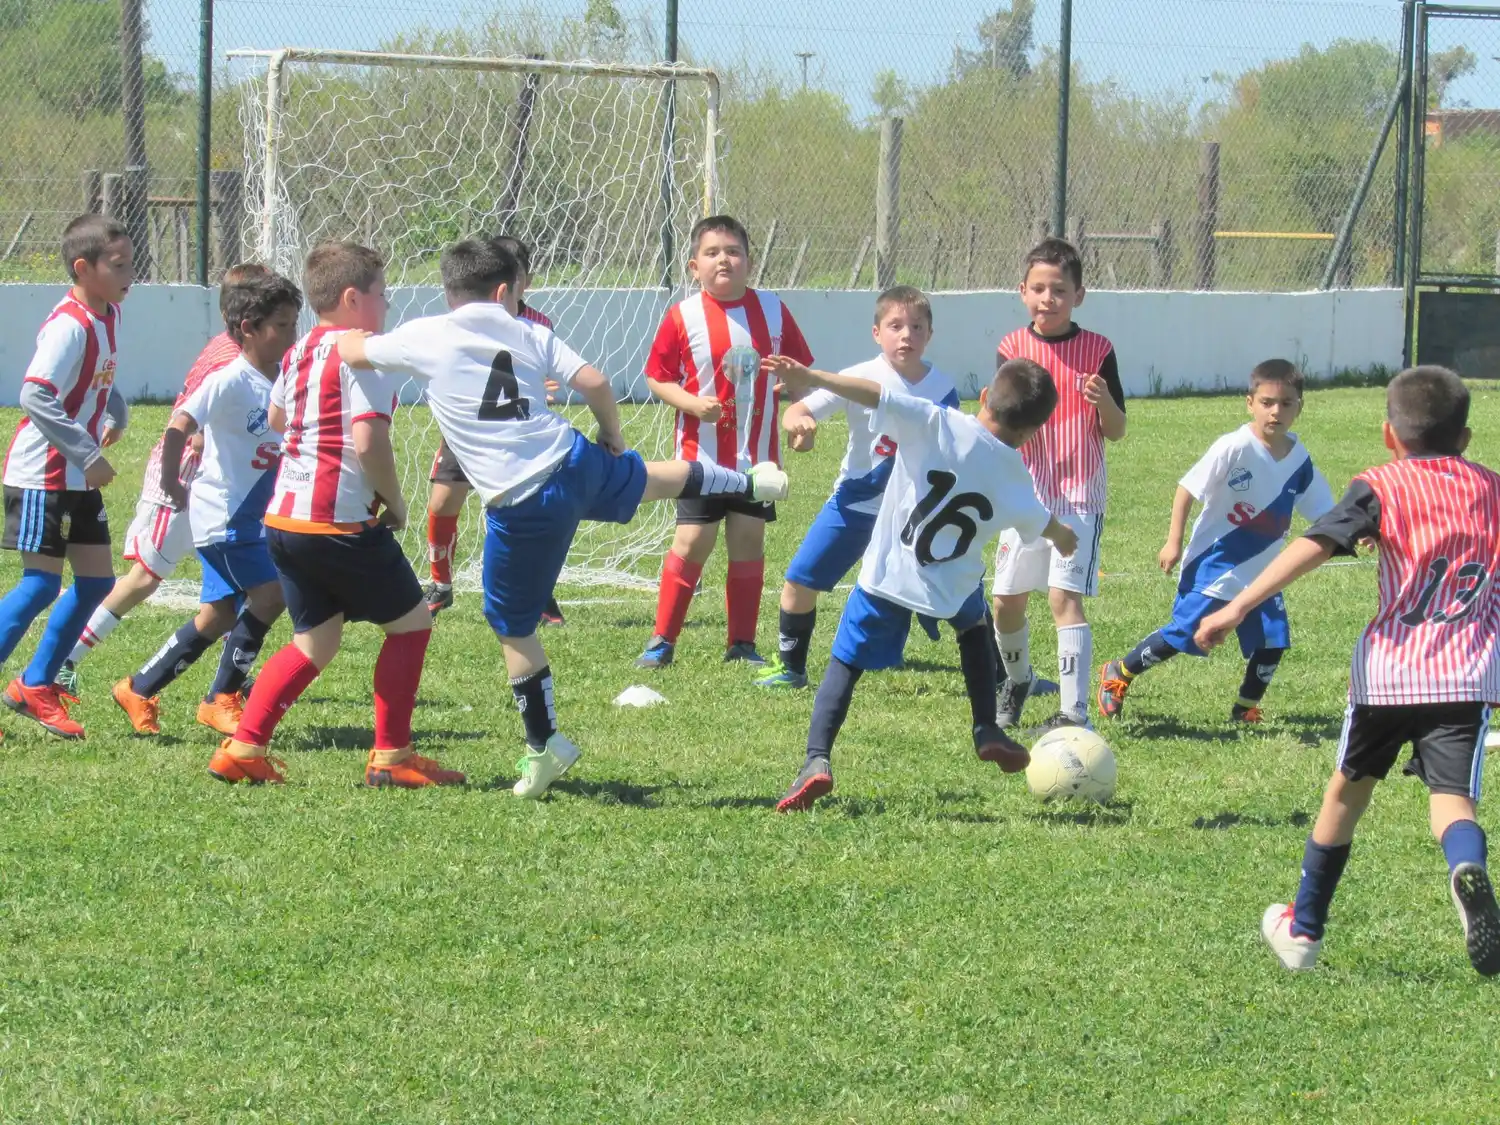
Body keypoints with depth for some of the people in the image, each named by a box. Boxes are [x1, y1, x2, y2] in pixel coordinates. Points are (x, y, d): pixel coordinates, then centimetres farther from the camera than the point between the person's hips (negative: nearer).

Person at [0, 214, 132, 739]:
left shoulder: (107, 317, 8)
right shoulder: (69, 326, -21)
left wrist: (116, 415, 7)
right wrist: (88, 455, -27)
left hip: (79, 479, 9)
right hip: (43, 475, -9)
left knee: (97, 581, 9)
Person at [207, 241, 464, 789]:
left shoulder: (298, 352, 13)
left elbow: (275, 418, 31)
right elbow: (369, 441, -21)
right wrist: (394, 500, -7)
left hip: (283, 517, 8)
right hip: (342, 520, -8)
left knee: (315, 642, 17)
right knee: (411, 621, 8)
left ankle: (242, 748, 8)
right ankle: (391, 756, 6)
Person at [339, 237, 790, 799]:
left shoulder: (424, 338, -3)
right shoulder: (527, 334, 5)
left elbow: (351, 351, 6)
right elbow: (594, 383, 0)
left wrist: (353, 335, 31)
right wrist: (612, 439, 19)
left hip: (522, 509, -4)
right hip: (574, 464, 4)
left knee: (513, 625, 11)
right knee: (651, 477, 37)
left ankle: (545, 747, 15)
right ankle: (750, 484, 60)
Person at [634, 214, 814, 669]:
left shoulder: (772, 310, 2)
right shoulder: (683, 317, -6)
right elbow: (657, 377, -2)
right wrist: (693, 403, -18)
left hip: (758, 455, 3)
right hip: (702, 455, -3)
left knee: (749, 541, 6)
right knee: (692, 542, -6)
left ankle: (742, 643, 15)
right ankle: (662, 640, 3)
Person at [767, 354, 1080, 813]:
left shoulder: (936, 425, -10)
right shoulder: (1013, 474, 2)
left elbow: (874, 394, -22)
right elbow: (1041, 523, 22)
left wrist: (809, 377, -25)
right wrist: (1063, 536, 46)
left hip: (886, 575, -3)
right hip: (955, 586, 3)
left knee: (845, 664, 4)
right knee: (974, 628, 36)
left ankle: (817, 759, -16)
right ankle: (987, 732, 31)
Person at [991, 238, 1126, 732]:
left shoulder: (1097, 350, 0)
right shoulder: (1013, 348, 3)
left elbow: (1116, 432, 2)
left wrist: (1104, 400, -18)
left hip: (1079, 496, -3)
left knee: (1065, 596, -15)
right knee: (1007, 599, 7)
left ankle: (1074, 712, -17)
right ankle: (1016, 679, 36)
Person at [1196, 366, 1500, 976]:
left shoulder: (1381, 489, 1)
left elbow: (1311, 547, -13)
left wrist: (1238, 607, -19)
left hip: (1386, 669, -1)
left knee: (1348, 789, 18)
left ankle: (1304, 928, 33)